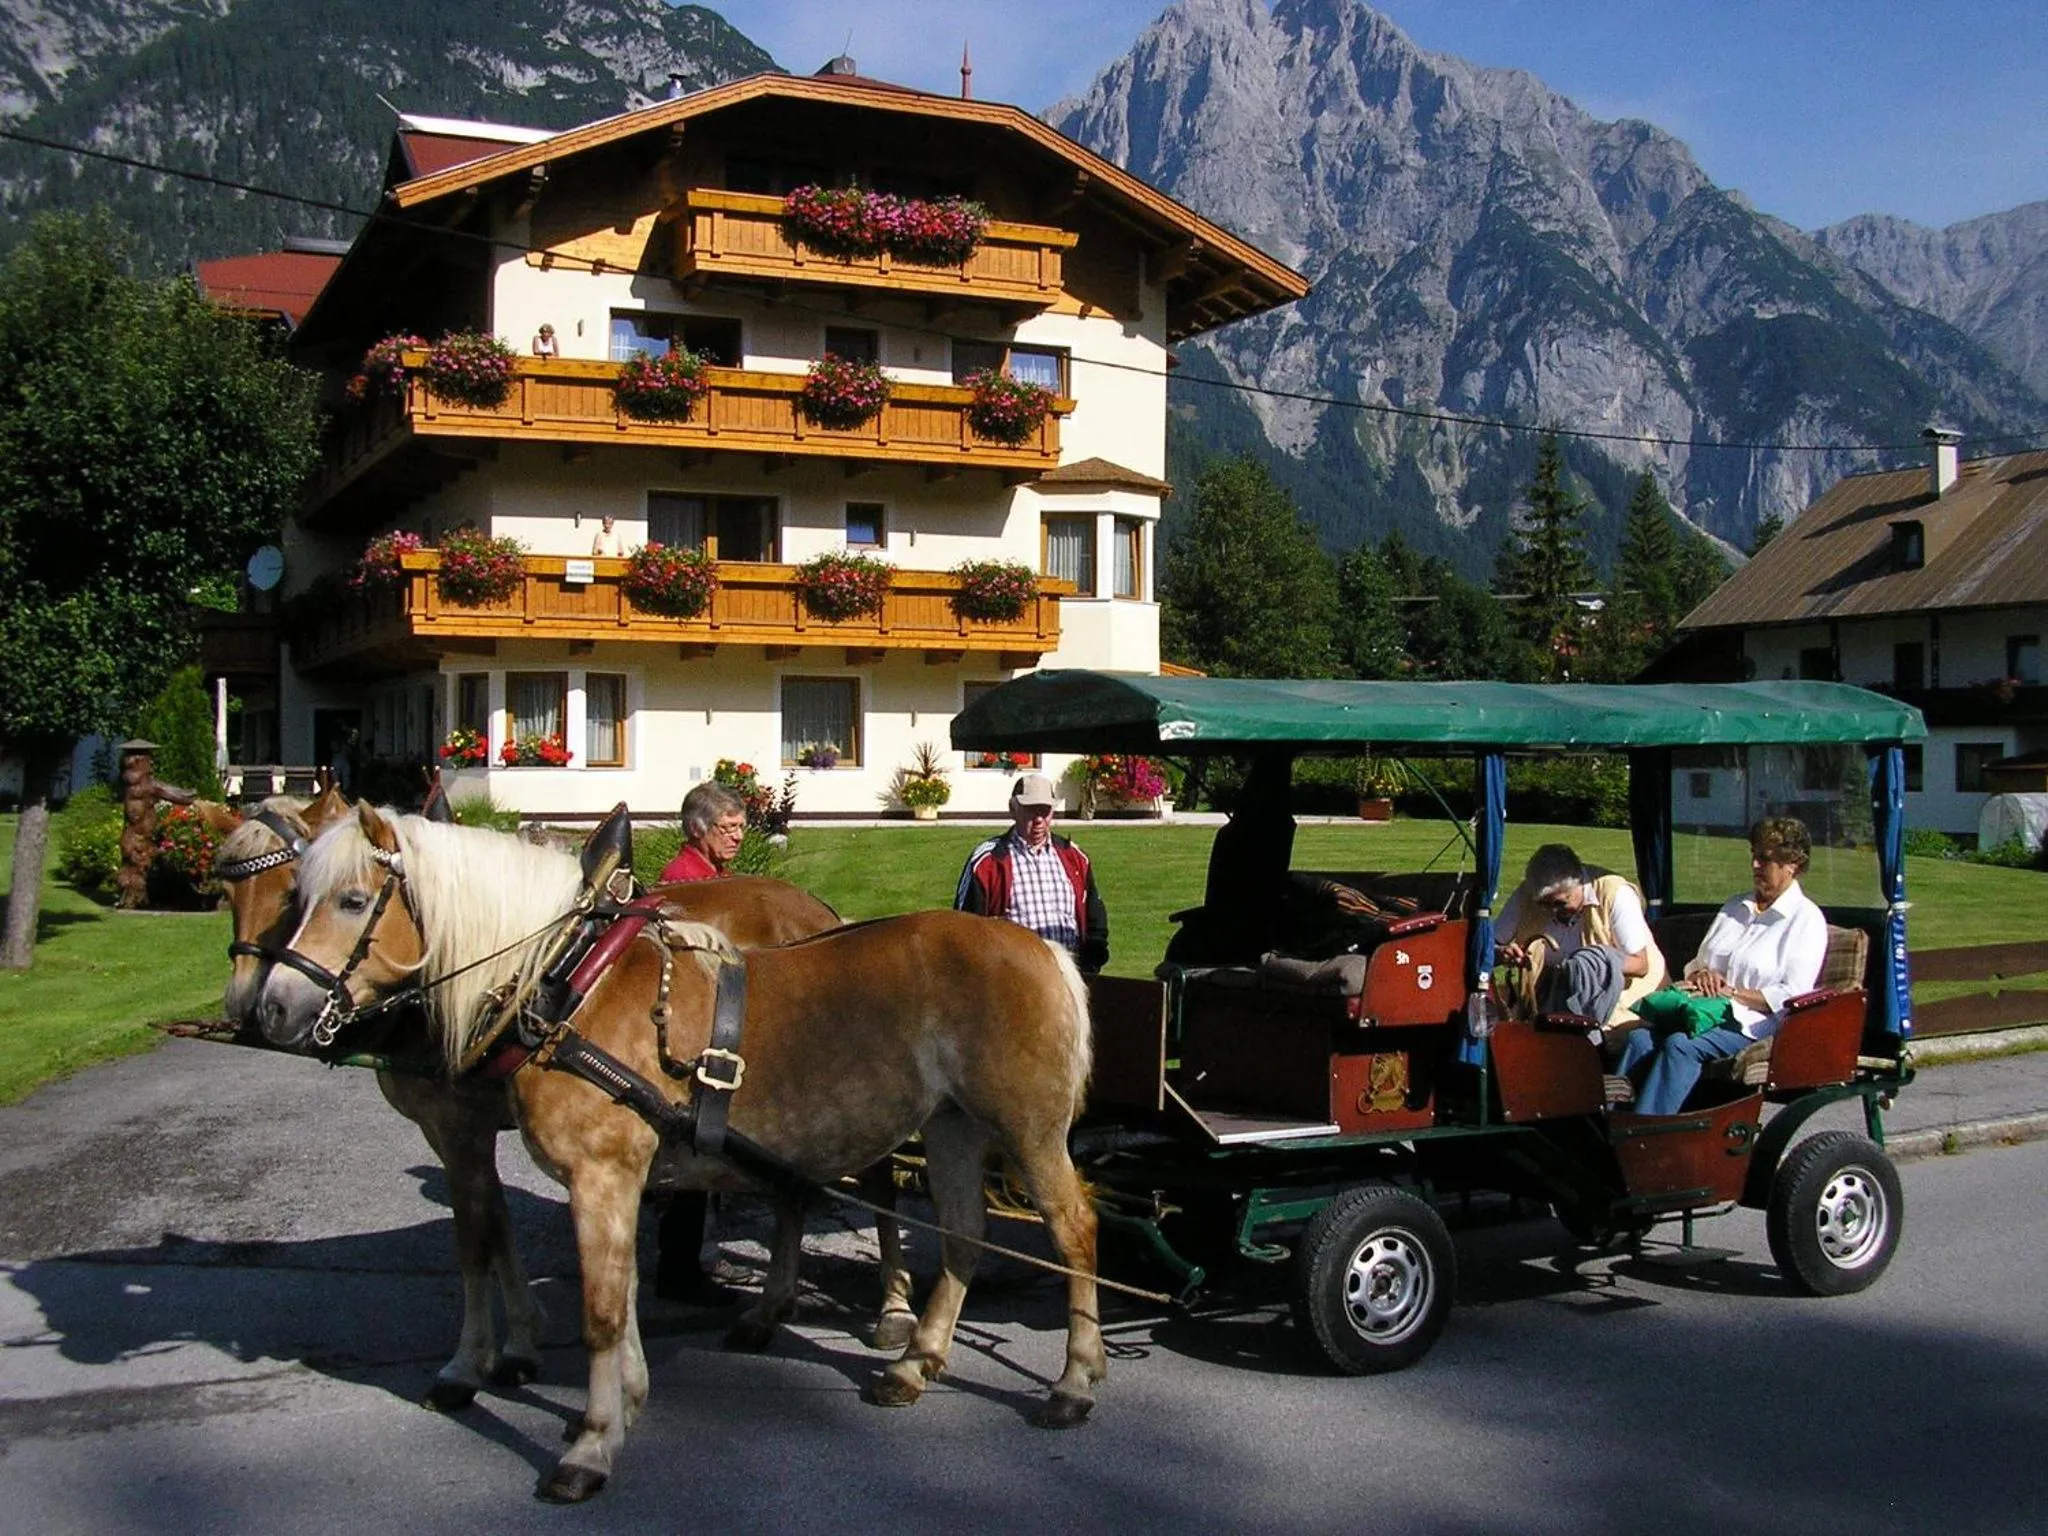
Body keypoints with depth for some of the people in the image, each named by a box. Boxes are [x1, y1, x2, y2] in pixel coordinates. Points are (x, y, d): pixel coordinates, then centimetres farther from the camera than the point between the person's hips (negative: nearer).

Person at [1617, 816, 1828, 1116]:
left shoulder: (1807, 920, 3)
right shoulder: (1735, 906, 24)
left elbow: (1792, 996, -7)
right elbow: (1697, 964, 24)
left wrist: (1732, 992, -12)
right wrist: (1702, 975, 0)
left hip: (1753, 1023, -6)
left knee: (1681, 1045, -34)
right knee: (1640, 1038, -24)